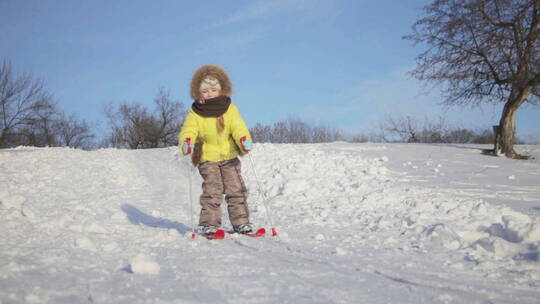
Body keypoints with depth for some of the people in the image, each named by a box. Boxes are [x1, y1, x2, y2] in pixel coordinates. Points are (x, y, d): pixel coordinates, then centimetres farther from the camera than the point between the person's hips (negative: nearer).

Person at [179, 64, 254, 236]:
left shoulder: (229, 109, -1)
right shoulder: (195, 113, -4)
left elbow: (238, 127, -10)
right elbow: (188, 130, -15)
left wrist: (244, 140, -31)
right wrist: (186, 143, -38)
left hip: (229, 156, 2)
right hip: (207, 158, -2)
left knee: (236, 189, 1)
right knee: (212, 190, -12)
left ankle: (240, 221, 9)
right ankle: (209, 223, -4)